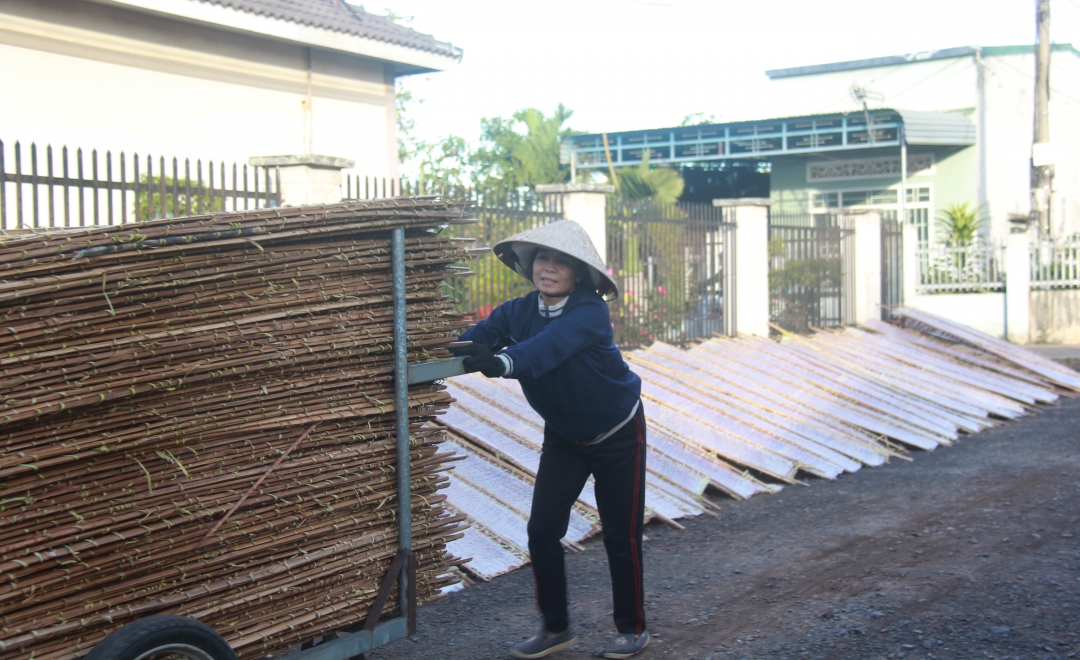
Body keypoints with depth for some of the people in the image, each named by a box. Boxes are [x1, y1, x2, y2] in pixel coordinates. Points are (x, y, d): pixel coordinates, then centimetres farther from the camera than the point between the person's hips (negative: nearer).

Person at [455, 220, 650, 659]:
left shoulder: (589, 312, -29)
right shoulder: (519, 311, -11)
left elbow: (552, 343, -48)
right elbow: (481, 334, -27)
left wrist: (505, 362, -66)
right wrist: (460, 349, -50)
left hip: (617, 436, -5)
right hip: (563, 437, 5)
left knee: (620, 535, 4)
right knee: (542, 529, 0)